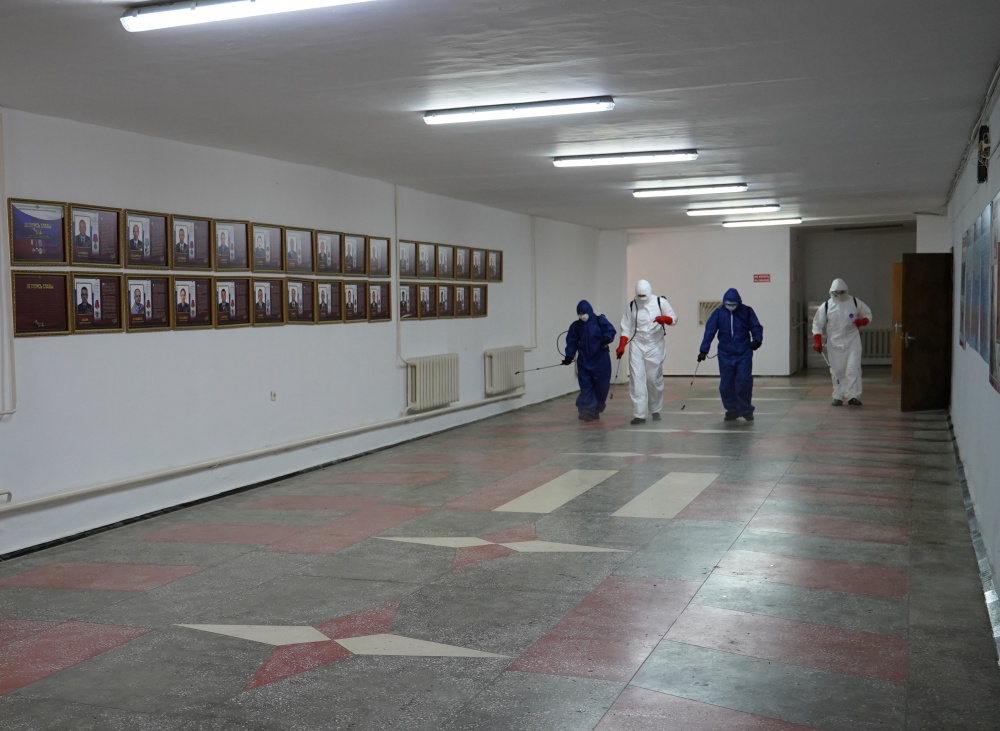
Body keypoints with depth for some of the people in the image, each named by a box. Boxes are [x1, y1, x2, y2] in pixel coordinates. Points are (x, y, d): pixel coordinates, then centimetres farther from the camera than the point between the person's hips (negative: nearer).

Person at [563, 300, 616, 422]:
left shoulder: (600, 321, -5)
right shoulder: (576, 326, 5)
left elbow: (610, 330, -9)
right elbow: (572, 342, 5)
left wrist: (607, 338, -31)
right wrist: (569, 356, -6)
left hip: (600, 360, -2)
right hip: (584, 361, 2)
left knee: (601, 385, 2)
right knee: (586, 386, -5)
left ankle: (596, 409, 23)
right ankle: (587, 410, -8)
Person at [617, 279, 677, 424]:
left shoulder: (660, 302, -1)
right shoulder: (632, 306, 3)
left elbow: (674, 319, 1)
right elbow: (626, 328, 4)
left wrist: (664, 318, -22)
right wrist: (621, 347, -8)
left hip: (655, 345, -1)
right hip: (637, 345, 1)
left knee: (654, 379, 6)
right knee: (637, 379, -9)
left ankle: (656, 410, 26)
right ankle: (639, 414, -9)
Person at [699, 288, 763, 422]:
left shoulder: (747, 311, -3)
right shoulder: (718, 313, -4)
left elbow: (756, 327, -1)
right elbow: (709, 332, -7)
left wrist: (757, 340, -20)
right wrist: (703, 350, -11)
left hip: (744, 354, -1)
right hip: (725, 355, 1)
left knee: (744, 382, -8)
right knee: (726, 384, 4)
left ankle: (746, 410, 8)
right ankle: (732, 410, 18)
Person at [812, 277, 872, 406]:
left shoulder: (855, 302, -1)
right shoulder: (826, 306, -2)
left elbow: (868, 314, 11)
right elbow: (817, 324, 2)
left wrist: (862, 321, -12)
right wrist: (817, 341, -7)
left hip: (852, 341, -1)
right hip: (834, 343, 1)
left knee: (853, 369, -9)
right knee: (837, 371, 5)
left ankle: (853, 396, -6)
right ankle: (838, 397, 16)